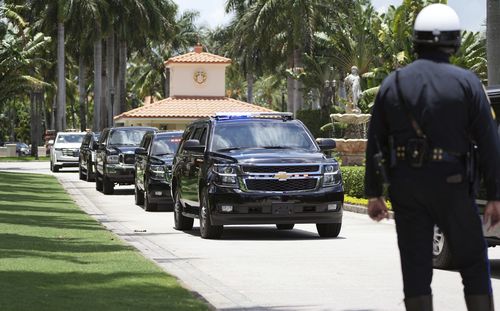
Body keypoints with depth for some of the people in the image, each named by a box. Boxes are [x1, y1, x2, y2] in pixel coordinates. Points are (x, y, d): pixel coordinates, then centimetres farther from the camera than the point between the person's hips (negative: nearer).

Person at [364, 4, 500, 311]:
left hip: (405, 186, 3)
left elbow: (375, 144, 7)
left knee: (415, 268, 6)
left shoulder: (393, 84, 6)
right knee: (474, 263, 7)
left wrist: (374, 193, 12)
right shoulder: (467, 83, -3)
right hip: (450, 183, -3)